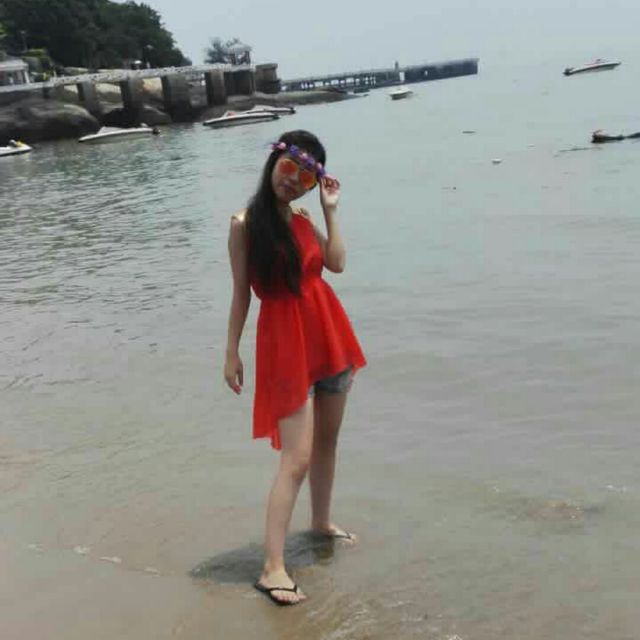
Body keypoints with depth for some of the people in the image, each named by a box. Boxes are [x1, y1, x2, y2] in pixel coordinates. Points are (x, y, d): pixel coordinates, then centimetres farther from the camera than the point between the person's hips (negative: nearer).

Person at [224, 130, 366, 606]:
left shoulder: (304, 220, 9)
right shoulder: (246, 224, -8)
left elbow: (337, 263, -4)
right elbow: (241, 292, -7)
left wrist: (331, 210, -1)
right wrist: (232, 351, -7)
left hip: (329, 335, 7)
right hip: (285, 341, -7)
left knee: (327, 440, 18)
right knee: (297, 458, -12)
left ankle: (322, 521, 39)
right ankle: (273, 568, -9)